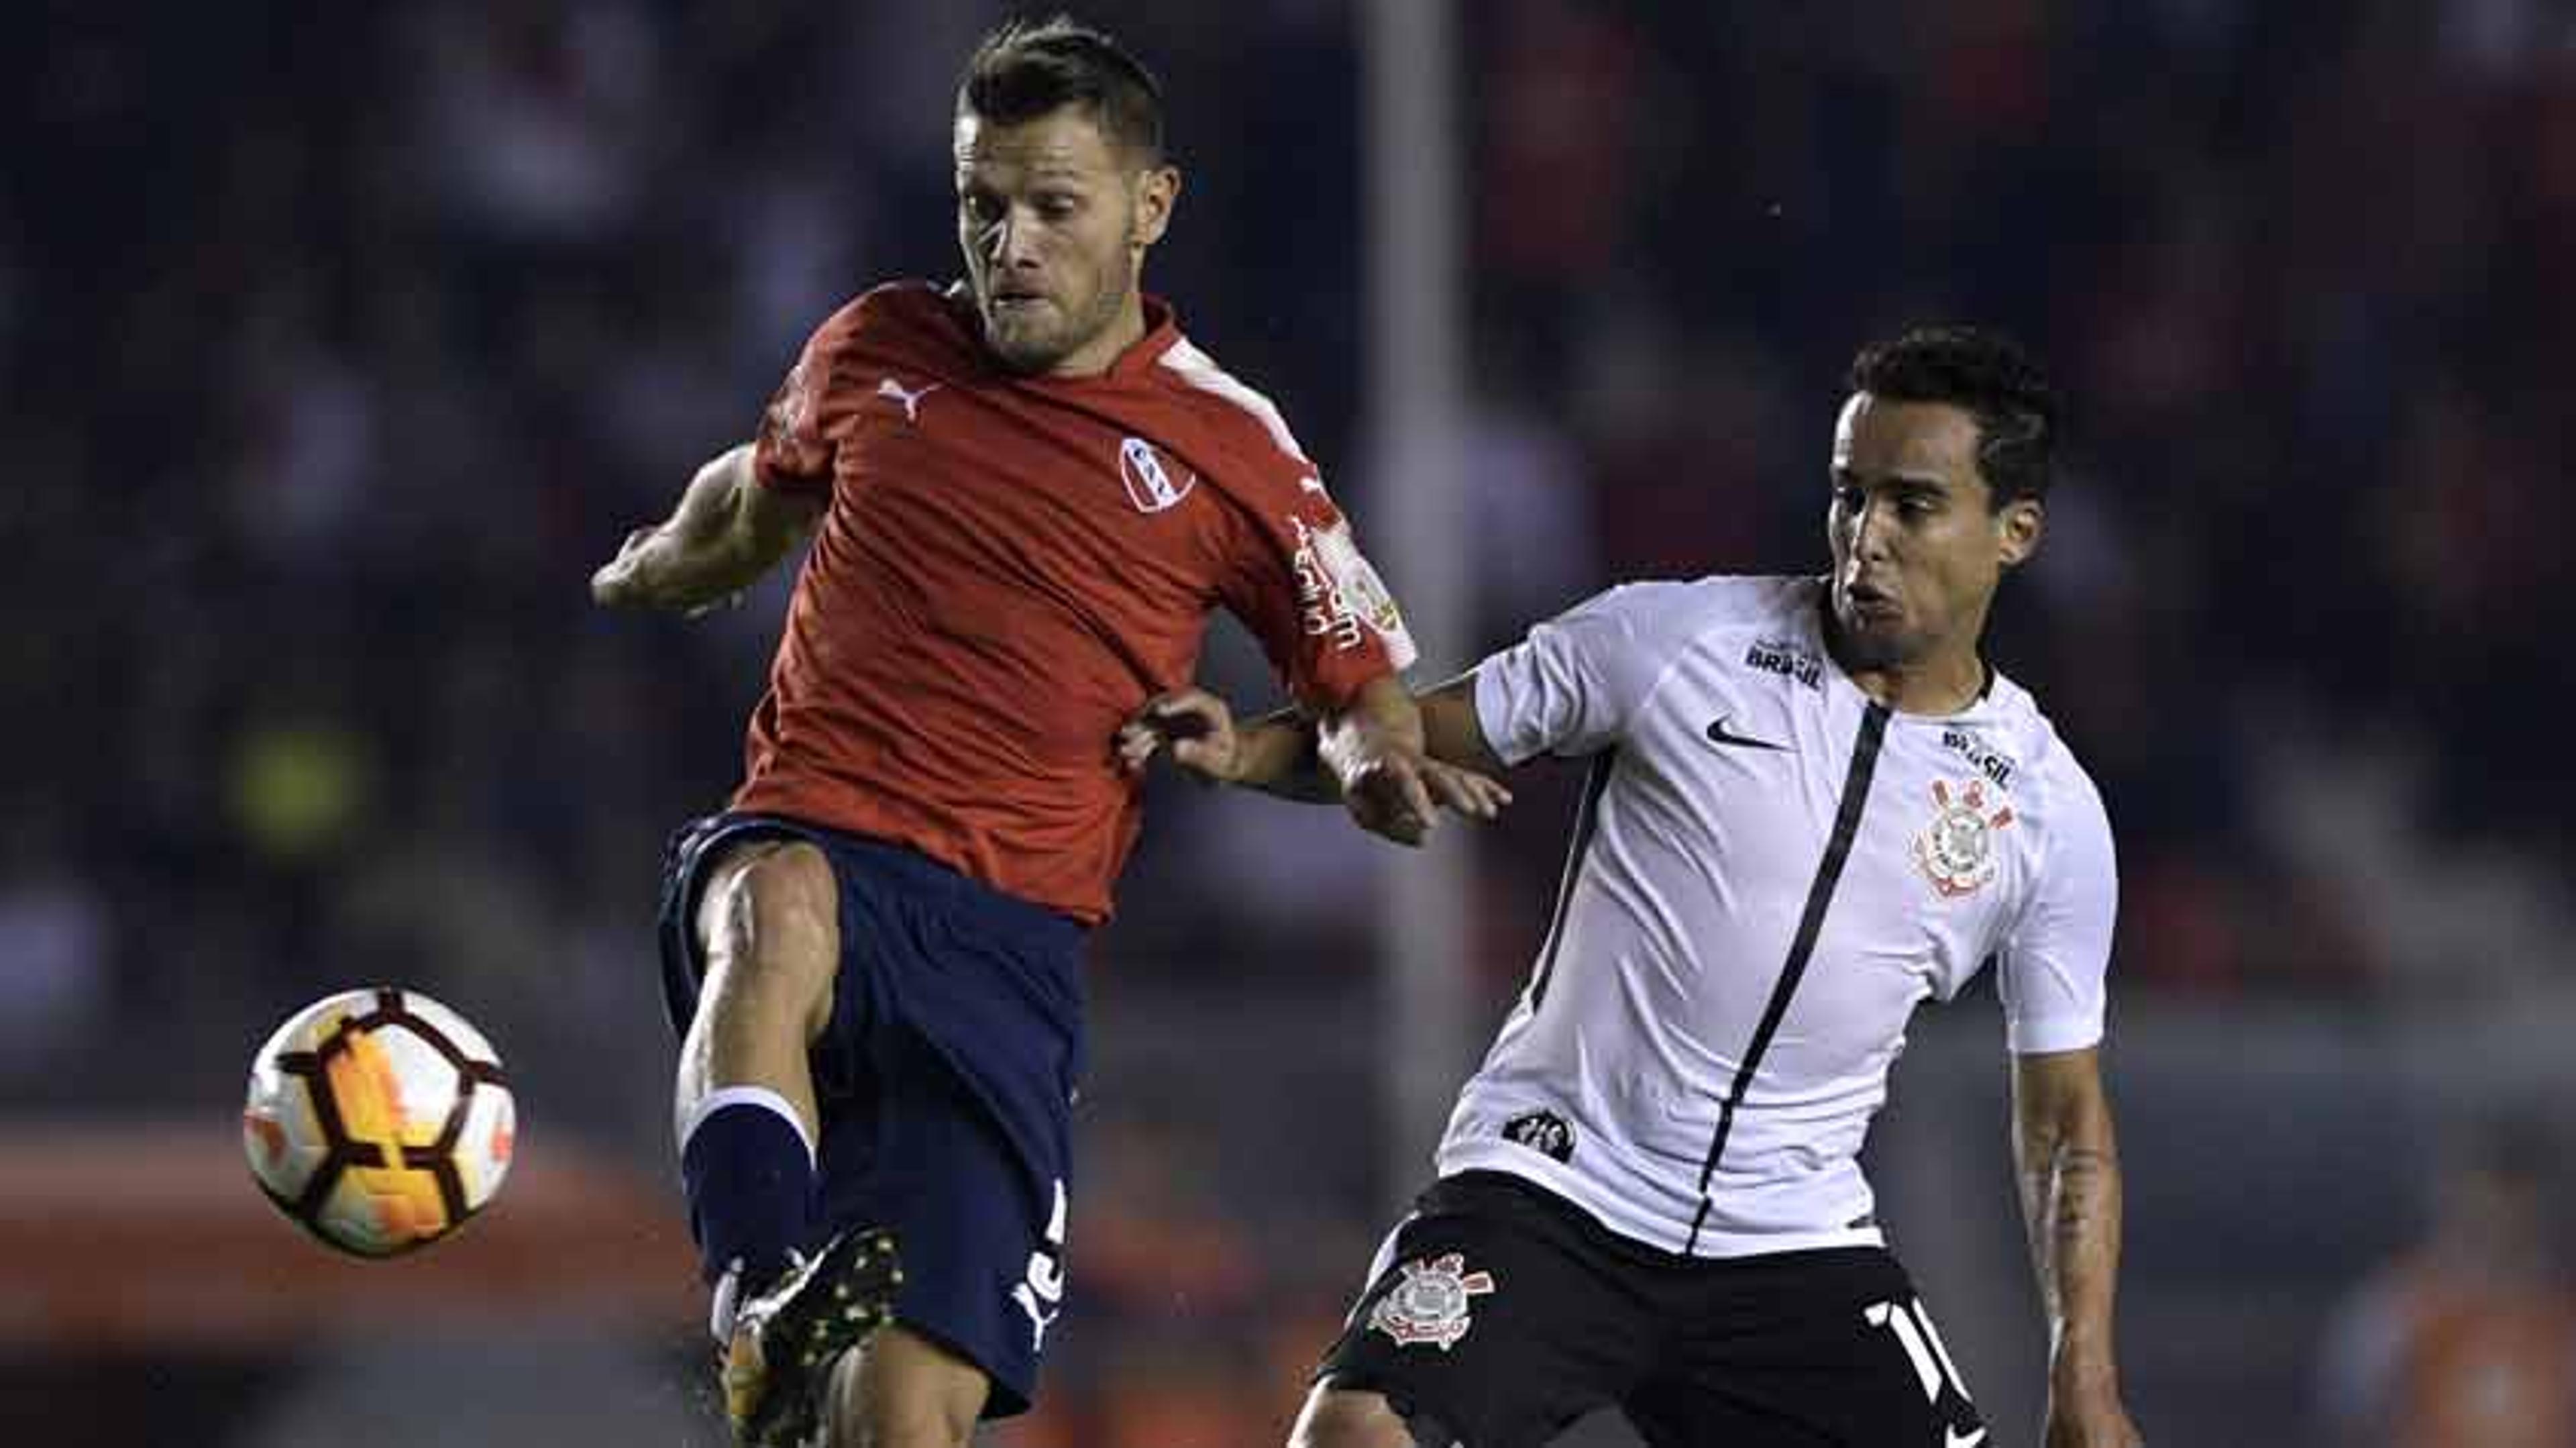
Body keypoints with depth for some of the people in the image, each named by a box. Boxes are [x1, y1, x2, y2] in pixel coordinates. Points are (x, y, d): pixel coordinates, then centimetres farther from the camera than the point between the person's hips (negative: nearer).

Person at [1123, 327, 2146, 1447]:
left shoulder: (2049, 810, 2)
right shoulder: (1676, 640, -4)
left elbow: (2067, 1125, 9)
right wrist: (1241, 751, -14)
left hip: (1794, 1246, 3)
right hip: (1550, 1192, -2)